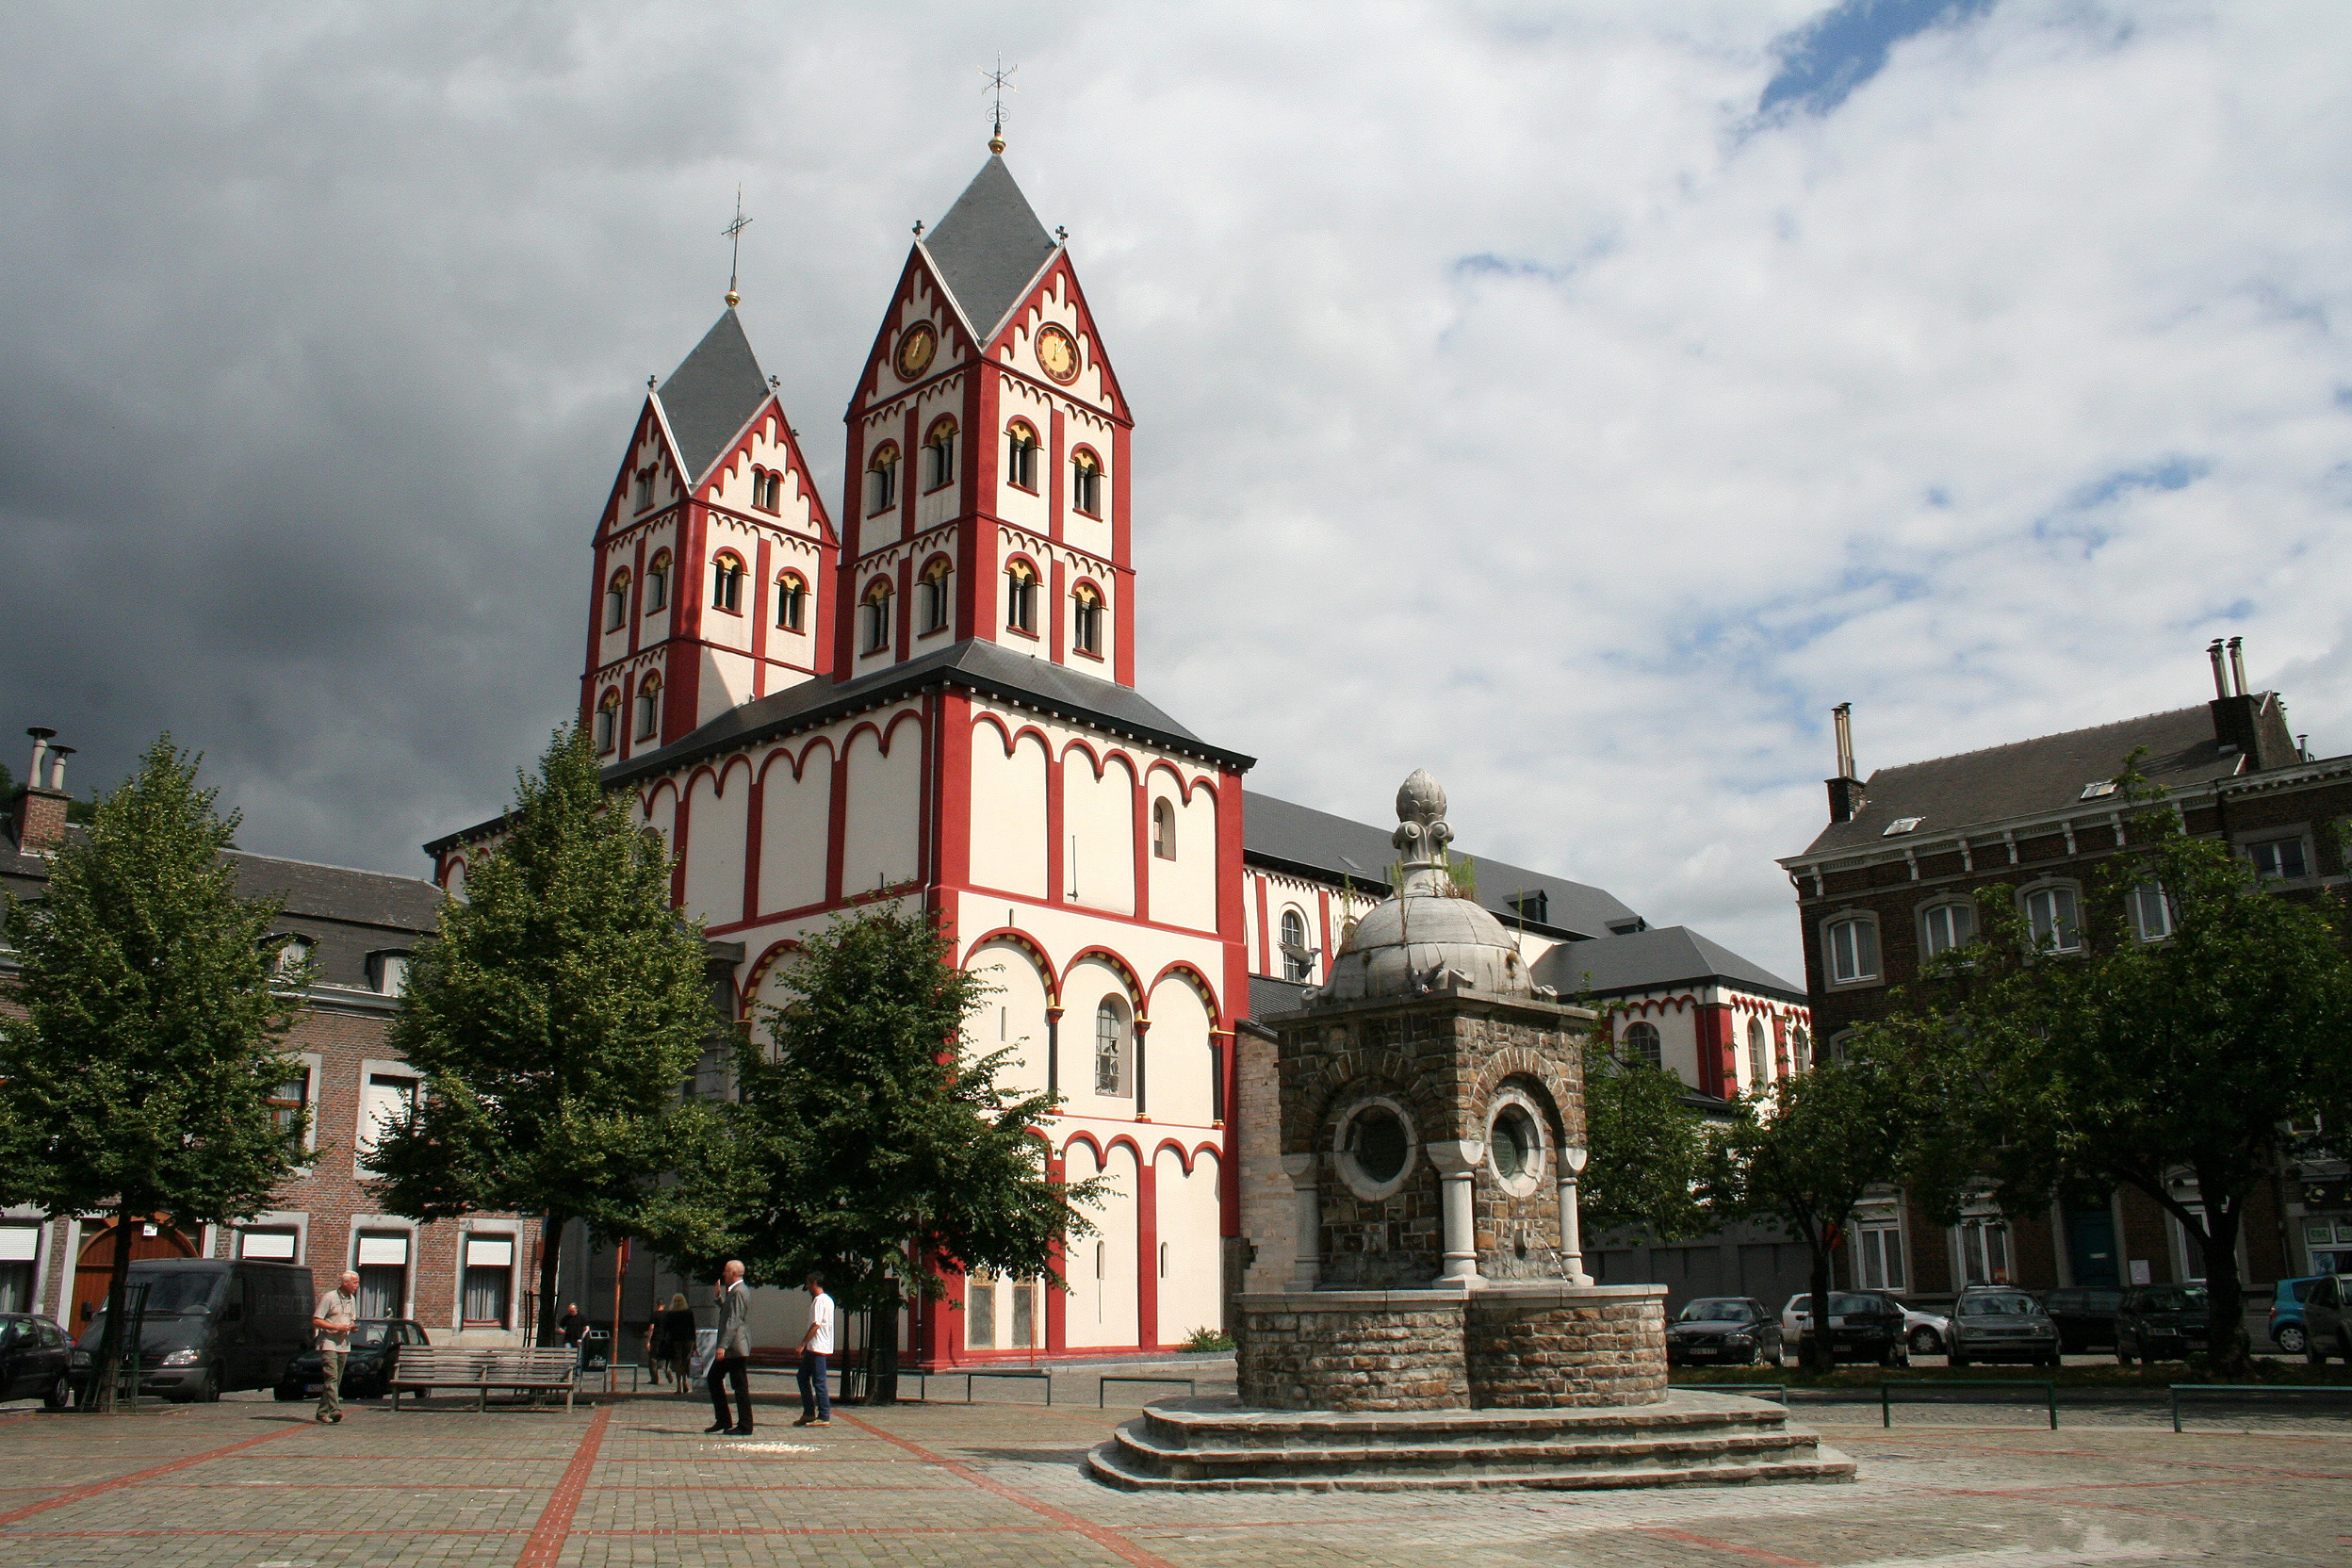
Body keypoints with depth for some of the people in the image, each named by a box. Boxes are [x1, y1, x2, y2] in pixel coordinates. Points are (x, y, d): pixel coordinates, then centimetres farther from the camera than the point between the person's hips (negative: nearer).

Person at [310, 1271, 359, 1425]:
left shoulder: (352, 1299, 15)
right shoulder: (329, 1298, -9)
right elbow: (316, 1321, -11)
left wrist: (352, 1326, 3)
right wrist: (337, 1327, -18)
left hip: (344, 1345, 7)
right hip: (329, 1344, -7)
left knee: (336, 1381, 8)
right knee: (331, 1378, -17)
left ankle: (322, 1411, 17)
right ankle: (335, 1410, -25)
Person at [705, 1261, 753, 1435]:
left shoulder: (738, 1292, -16)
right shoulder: (734, 1290, 17)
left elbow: (734, 1321, -24)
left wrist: (723, 1346, -27)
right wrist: (719, 1297, 18)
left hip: (735, 1348, -11)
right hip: (729, 1348, 11)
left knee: (740, 1386, -5)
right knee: (713, 1379, 14)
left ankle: (745, 1426, 0)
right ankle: (723, 1420, 19)